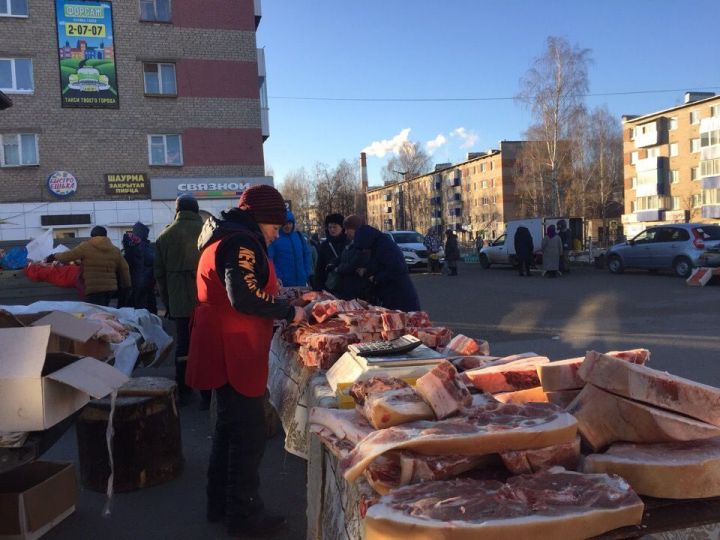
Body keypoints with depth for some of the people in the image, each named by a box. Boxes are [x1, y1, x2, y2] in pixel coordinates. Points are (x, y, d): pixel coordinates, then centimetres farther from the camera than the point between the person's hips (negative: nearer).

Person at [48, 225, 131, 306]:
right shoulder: (115, 250, 13)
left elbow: (67, 256, 4)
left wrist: (54, 256, 24)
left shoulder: (86, 247, 0)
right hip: (111, 289, 6)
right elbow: (124, 270, 13)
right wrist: (126, 287, 19)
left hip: (94, 290, -5)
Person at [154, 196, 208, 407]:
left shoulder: (165, 236, 5)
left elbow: (160, 273, 8)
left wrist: (167, 302, 15)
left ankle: (184, 392, 20)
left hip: (179, 302, 2)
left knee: (182, 345, 13)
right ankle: (207, 394, 6)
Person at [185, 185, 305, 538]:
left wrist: (277, 303, 14)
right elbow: (244, 298, -26)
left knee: (230, 426, 20)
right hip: (235, 352, -11)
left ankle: (220, 503, 33)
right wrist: (288, 312, -15)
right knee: (249, 434, -1)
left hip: (226, 349, 11)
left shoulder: (226, 236, 17)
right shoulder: (241, 241, -16)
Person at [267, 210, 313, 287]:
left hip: (301, 282, 5)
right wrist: (277, 277, -19)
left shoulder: (299, 236, 8)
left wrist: (307, 274, 5)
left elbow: (307, 254, 14)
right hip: (283, 284, -5)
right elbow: (269, 260, -13)